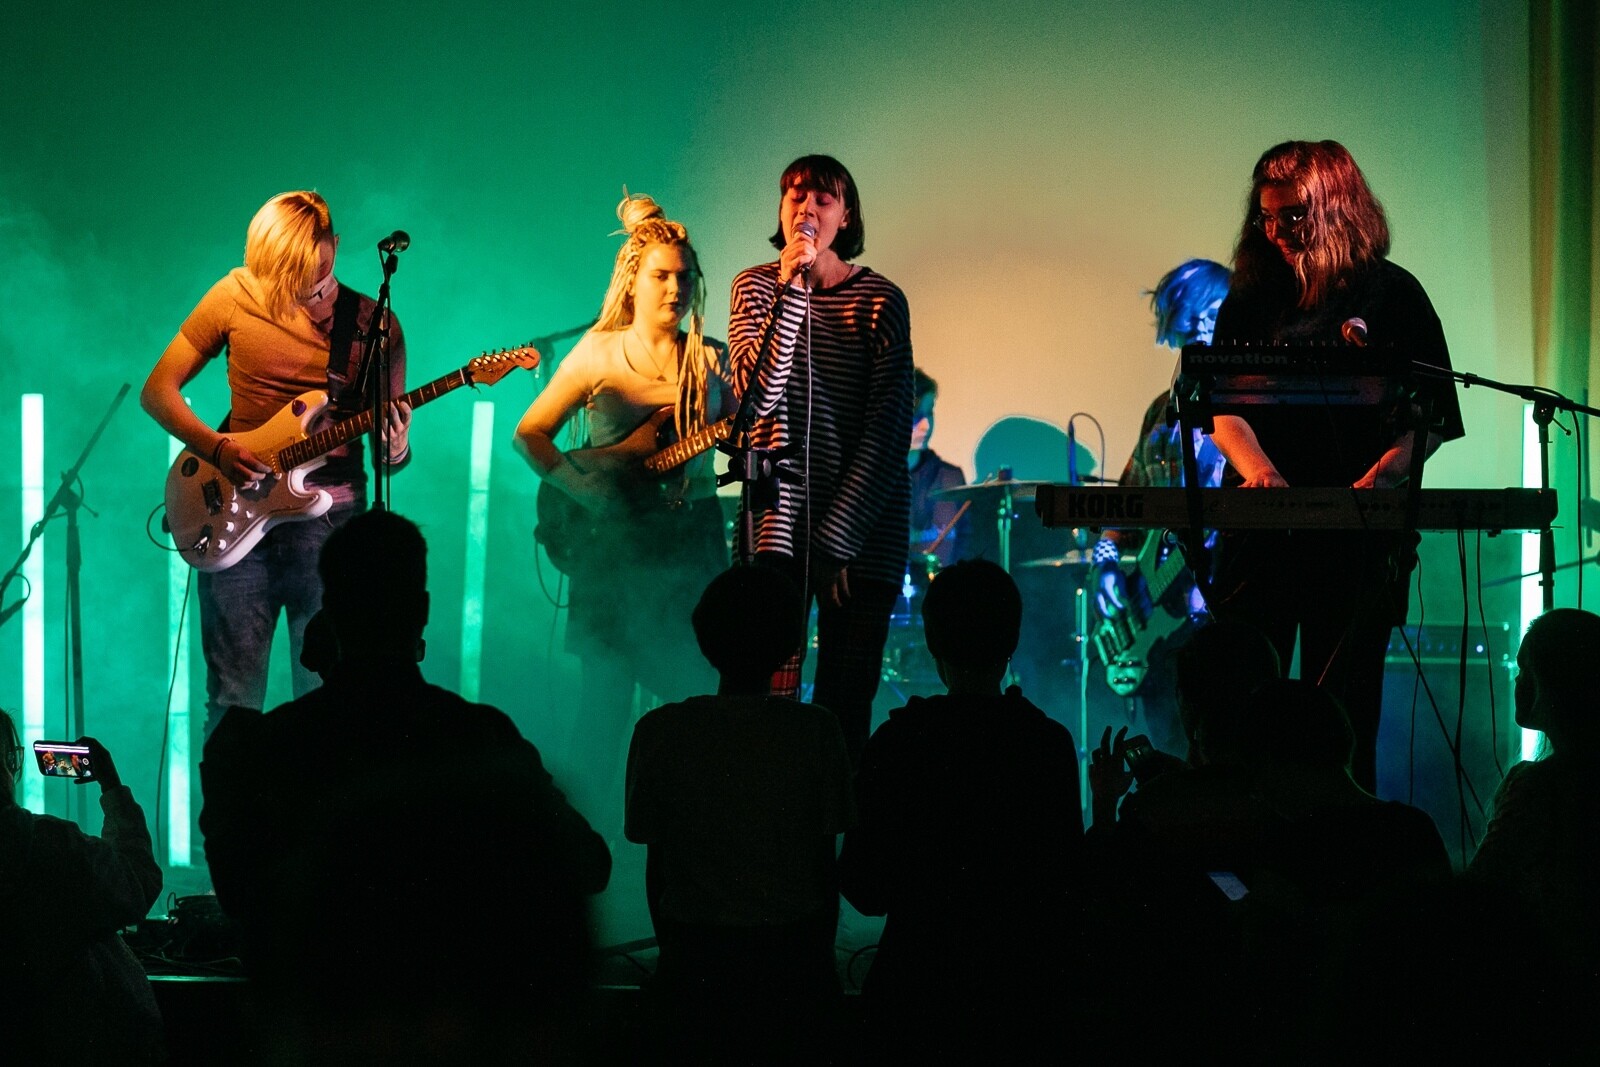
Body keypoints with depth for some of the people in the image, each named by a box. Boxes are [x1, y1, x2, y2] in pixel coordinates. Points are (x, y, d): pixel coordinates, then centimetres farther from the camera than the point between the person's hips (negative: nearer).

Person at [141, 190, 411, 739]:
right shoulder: (236, 297, 1)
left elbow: (389, 452, 8)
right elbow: (157, 390, 5)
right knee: (233, 699, 1)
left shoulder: (375, 326, 2)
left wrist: (396, 452, -17)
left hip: (328, 515, 0)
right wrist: (217, 449, -11)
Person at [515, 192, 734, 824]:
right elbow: (530, 434, 4)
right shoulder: (597, 356, 2)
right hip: (614, 537, -2)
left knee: (693, 694, -1)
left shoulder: (710, 359, 8)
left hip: (693, 540, 2)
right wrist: (574, 483, -11)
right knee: (606, 695, -2)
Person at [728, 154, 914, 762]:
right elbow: (757, 396, -10)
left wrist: (837, 534, -11)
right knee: (771, 697, -7)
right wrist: (792, 290, -18)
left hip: (865, 524, -1)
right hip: (780, 514, 1)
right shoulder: (756, 287, 5)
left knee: (847, 702, -2)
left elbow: (890, 424, -4)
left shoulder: (880, 300, 0)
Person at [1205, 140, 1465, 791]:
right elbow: (1222, 408, 2)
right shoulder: (1252, 300, 10)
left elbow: (1434, 416, 2)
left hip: (1358, 535, -2)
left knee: (1343, 714, 0)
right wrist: (1258, 470, -19)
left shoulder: (1393, 296, 4)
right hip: (1259, 534, 2)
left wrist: (1385, 471, -18)